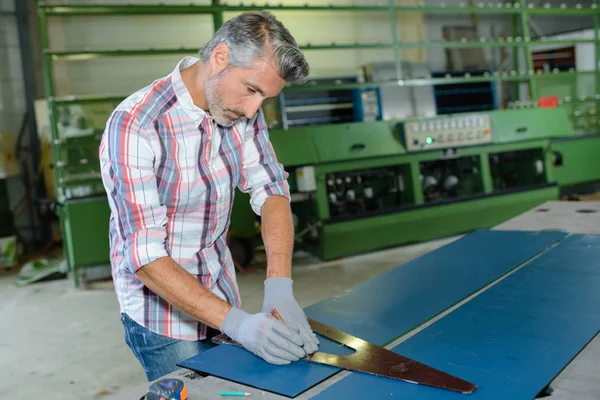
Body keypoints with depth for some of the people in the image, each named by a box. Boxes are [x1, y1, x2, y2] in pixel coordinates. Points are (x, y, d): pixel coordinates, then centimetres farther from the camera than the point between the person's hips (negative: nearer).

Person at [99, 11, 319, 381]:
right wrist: (236, 323, -34)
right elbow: (144, 256, -28)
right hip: (164, 317, -5)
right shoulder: (135, 125, -25)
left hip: (222, 296, 6)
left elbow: (271, 191, -7)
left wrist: (279, 287, -22)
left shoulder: (242, 111, -6)